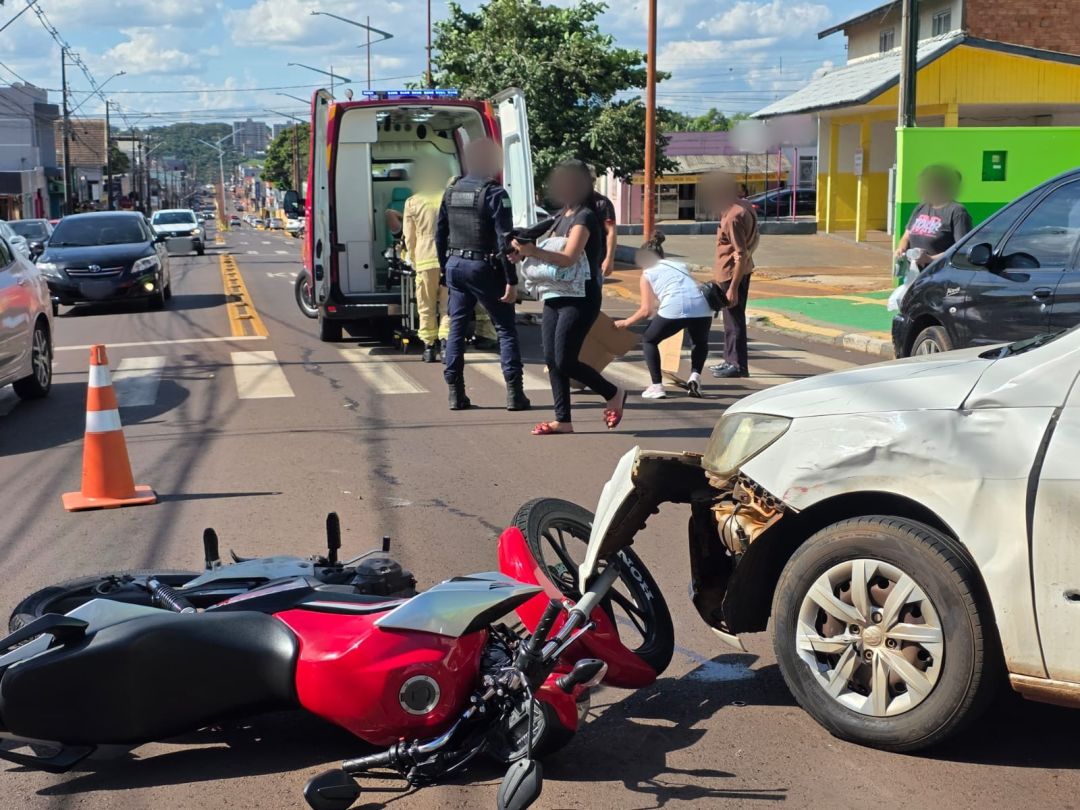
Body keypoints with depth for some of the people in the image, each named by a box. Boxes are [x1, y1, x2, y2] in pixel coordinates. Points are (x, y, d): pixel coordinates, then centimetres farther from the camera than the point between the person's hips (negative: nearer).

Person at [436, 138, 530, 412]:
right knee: (505, 328, 2)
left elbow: (440, 234, 13)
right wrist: (511, 281, -15)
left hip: (455, 265, 6)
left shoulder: (451, 192, 10)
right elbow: (504, 240, -16)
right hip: (483, 267, -6)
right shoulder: (494, 193, -11)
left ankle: (456, 393, 9)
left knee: (456, 328, 10)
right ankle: (514, 393, -1)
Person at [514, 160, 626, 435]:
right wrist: (526, 250, 1)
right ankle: (563, 420, 10)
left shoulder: (584, 217, -12)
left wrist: (533, 251, -35)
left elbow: (568, 258, -23)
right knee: (551, 359, 4)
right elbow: (550, 251, 21)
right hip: (556, 296, 9)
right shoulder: (562, 216, 15)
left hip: (580, 298, -9)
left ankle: (614, 394, 11)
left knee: (565, 360, -10)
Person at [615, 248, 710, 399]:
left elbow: (646, 311, 11)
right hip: (702, 307, 4)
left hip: (674, 308, -4)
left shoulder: (647, 275, 17)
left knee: (648, 341, 19)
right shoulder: (680, 265, 31)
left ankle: (657, 386, 8)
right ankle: (695, 376, 8)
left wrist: (626, 323, 26)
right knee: (700, 343, 32)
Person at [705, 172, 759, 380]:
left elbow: (741, 255, -25)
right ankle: (731, 360, 28)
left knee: (734, 320, -2)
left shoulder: (733, 217, -24)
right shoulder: (743, 206, 6)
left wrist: (733, 288, -24)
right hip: (741, 270, 10)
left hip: (732, 273, -10)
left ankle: (738, 366, 5)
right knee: (732, 318, 18)